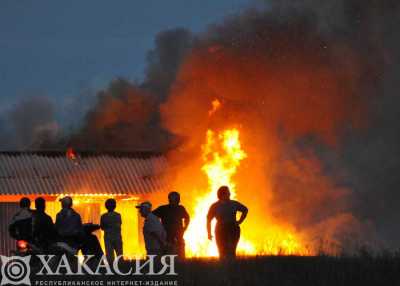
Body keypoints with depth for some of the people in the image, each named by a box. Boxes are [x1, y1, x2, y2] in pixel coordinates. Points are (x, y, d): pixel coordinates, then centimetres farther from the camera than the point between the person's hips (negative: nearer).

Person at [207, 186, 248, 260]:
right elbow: (208, 220, 7)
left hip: (233, 230, 0)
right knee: (223, 253, -4)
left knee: (231, 252, -9)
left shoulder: (234, 204, 4)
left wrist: (239, 221, 12)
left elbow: (245, 210, 20)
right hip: (220, 231, 0)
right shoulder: (215, 206, 1)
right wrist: (209, 233, 2)